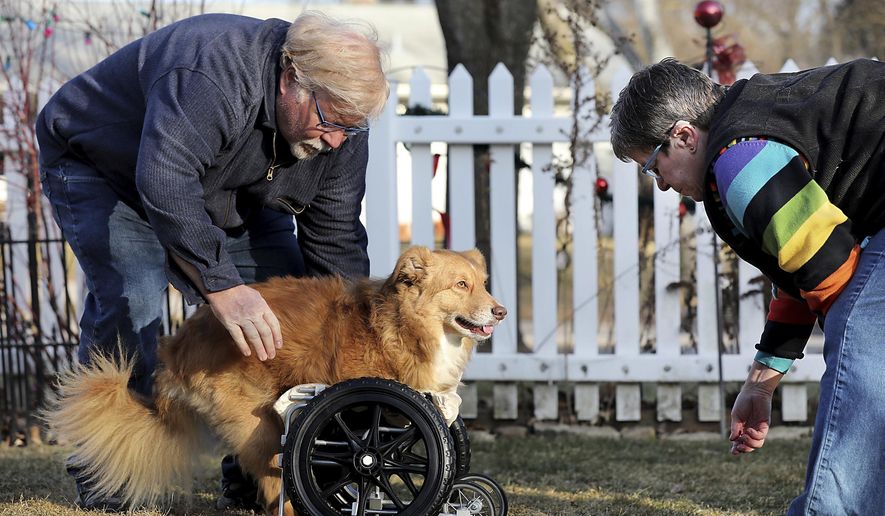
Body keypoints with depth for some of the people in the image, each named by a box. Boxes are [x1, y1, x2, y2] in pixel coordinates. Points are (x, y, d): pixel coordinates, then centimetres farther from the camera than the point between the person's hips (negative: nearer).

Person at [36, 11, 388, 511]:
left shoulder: (341, 124, -16)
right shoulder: (210, 74, -41)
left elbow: (335, 241, -9)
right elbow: (165, 185, -51)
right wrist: (222, 285, -57)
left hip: (224, 197, 7)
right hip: (103, 169, -7)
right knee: (131, 300, -27)